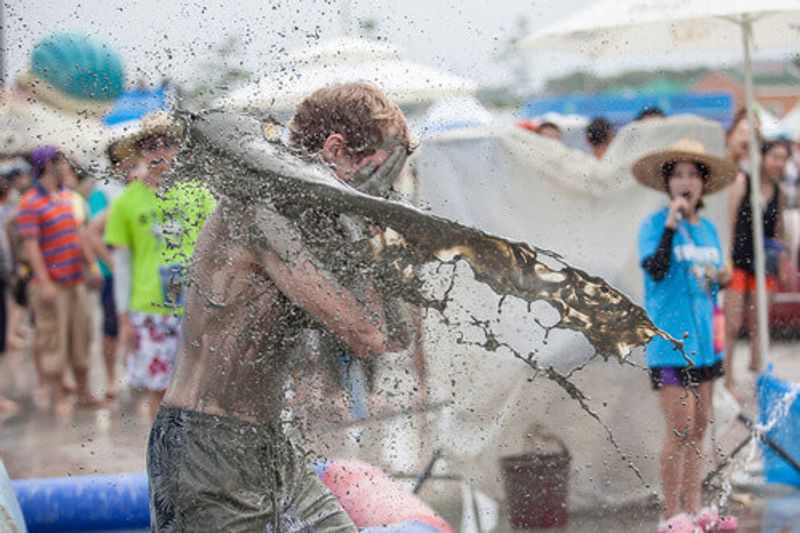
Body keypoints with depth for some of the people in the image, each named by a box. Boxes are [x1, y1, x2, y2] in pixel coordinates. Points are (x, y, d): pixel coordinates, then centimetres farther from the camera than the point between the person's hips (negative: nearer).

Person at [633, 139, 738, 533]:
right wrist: (671, 225, -25)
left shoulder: (707, 229, 13)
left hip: (702, 340, 7)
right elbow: (656, 270, -21)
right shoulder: (654, 225, -5)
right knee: (680, 429, -9)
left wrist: (721, 279, 1)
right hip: (669, 340, -7)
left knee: (698, 428, 10)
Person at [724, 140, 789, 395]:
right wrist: (727, 259, -11)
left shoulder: (779, 192, 9)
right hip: (739, 261, -4)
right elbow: (729, 222, -7)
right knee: (732, 326, -5)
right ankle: (728, 379, 3)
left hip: (763, 266, 4)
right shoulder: (743, 181, -4)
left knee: (759, 327, 7)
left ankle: (757, 371, 18)